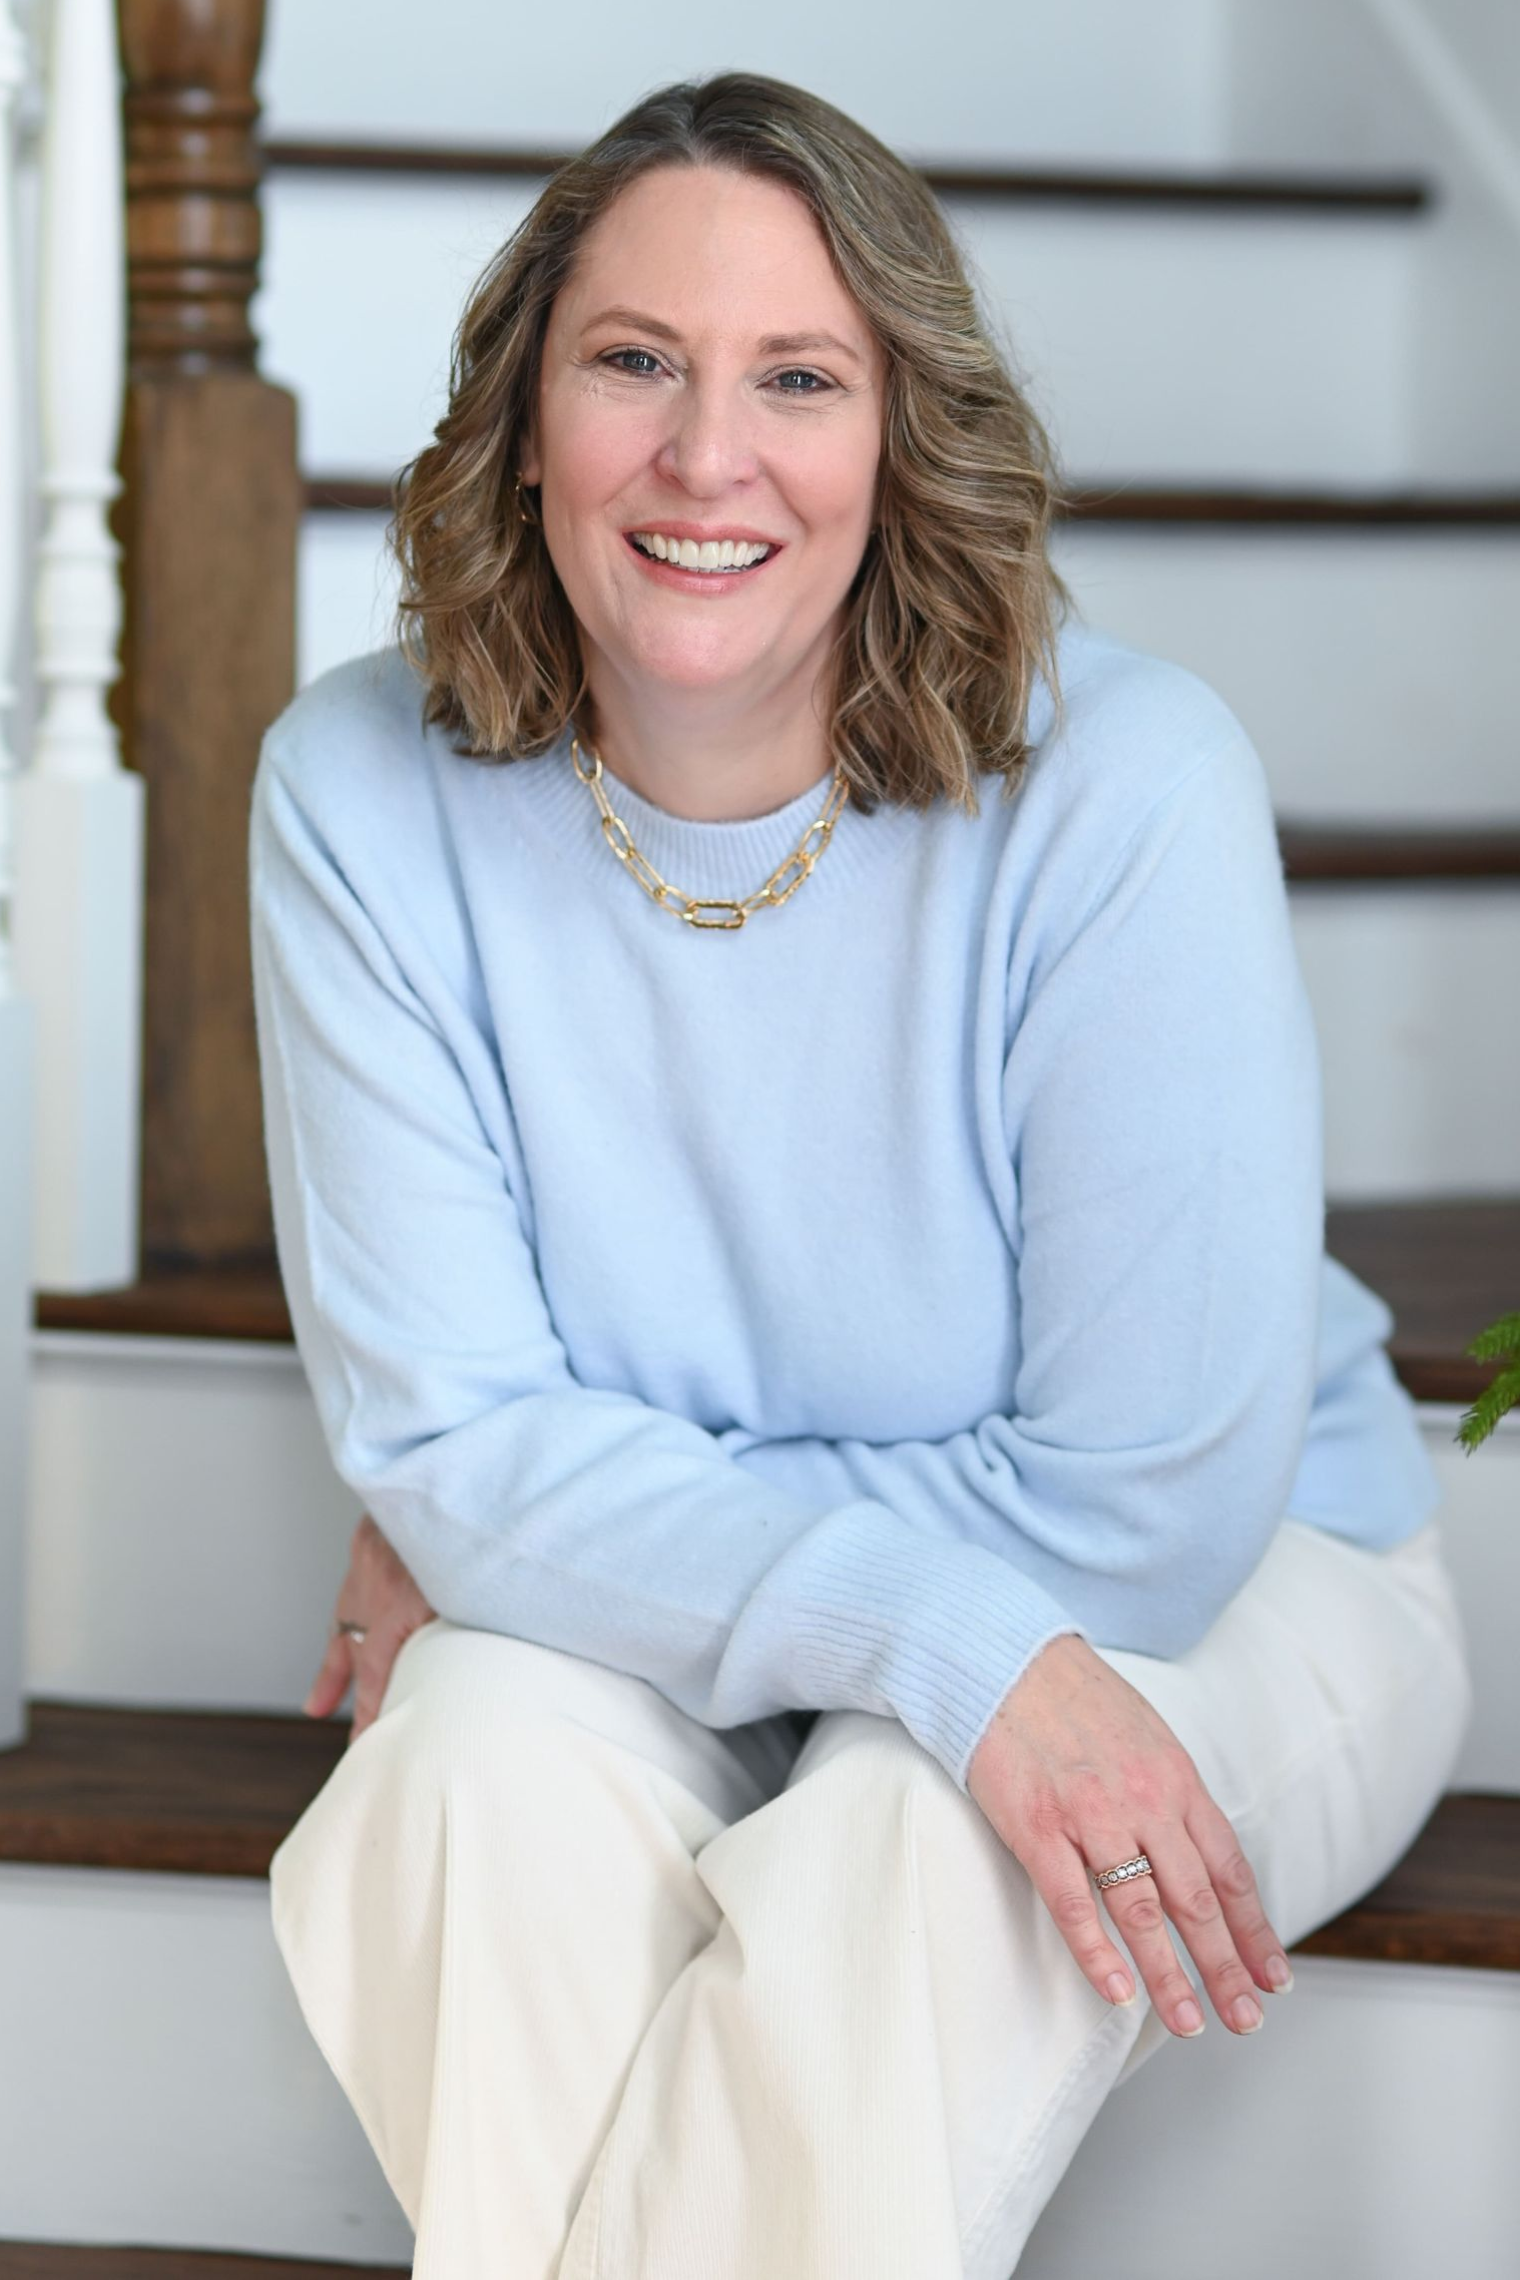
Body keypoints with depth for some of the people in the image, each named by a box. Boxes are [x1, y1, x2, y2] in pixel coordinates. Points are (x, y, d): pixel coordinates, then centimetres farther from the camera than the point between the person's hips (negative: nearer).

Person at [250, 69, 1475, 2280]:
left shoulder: (1121, 787, -24)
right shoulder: (363, 789, -14)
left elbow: (1144, 1510, -22)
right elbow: (448, 1425, -16)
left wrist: (538, 1518, -15)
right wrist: (952, 1646, -31)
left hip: (1231, 1596, -2)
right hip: (633, 1648, 2)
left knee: (910, 1873, -33)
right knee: (487, 1764, -30)